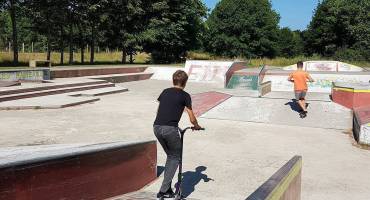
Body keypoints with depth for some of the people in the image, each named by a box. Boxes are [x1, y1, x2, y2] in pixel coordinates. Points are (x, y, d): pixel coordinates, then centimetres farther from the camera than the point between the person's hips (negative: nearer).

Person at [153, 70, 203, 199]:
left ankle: (167, 188, 22)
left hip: (157, 127, 6)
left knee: (170, 156, 23)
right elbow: (192, 119, 5)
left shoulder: (165, 92, 18)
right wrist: (197, 126, 25)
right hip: (170, 129, -5)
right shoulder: (185, 95, 3)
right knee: (175, 158, 12)